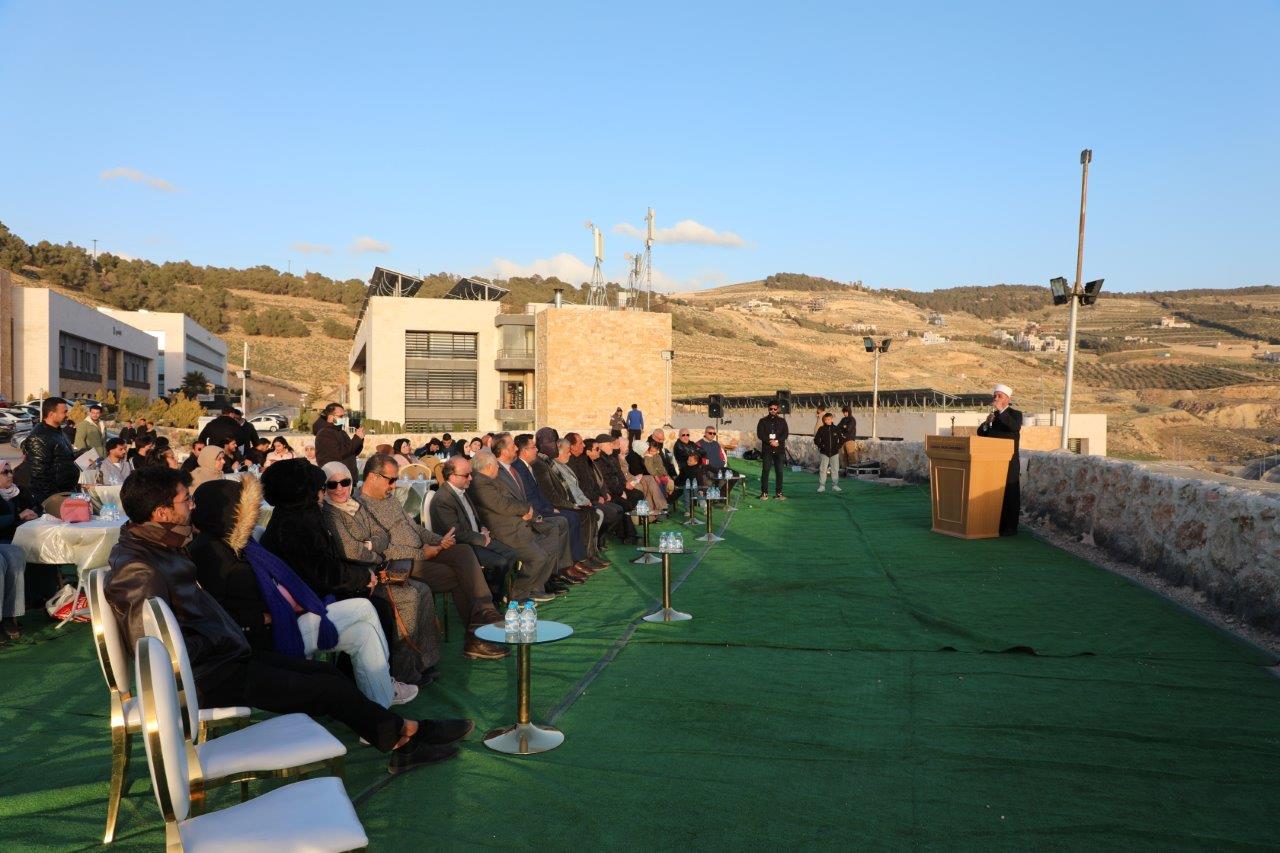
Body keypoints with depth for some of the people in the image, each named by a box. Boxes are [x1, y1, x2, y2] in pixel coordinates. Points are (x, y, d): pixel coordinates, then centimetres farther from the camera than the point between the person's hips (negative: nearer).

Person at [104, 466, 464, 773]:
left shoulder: (157, 547, 7)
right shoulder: (139, 570, -25)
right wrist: (215, 639, -16)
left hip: (224, 658, 10)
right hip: (209, 677, -10)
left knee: (327, 673, 8)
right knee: (330, 689, -3)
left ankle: (399, 743, 13)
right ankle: (405, 732, 15)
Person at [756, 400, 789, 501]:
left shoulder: (782, 421, 10)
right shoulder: (763, 421, 7)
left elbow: (785, 434, 1)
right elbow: (760, 434, -3)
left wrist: (777, 441, -15)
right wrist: (770, 441, -15)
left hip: (779, 450, 1)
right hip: (766, 450, -1)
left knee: (779, 472, -1)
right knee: (765, 471, -4)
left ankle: (779, 493, 5)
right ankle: (764, 492, 1)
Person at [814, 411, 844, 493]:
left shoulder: (836, 429, 2)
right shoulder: (821, 429, -1)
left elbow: (842, 439, 9)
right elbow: (816, 439, 4)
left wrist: (838, 446, -1)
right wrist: (820, 446, -5)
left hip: (834, 453, 1)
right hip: (824, 453, -1)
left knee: (835, 469, 3)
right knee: (822, 469, -2)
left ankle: (835, 485, 11)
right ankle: (822, 486, 3)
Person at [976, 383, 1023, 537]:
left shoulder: (1015, 414, 0)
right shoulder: (993, 415, 17)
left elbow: (1015, 427, -22)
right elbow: (980, 433, 13)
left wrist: (1000, 411, -23)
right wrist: (986, 423, -7)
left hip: (1009, 462, -6)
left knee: (1009, 495, -4)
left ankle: (1010, 527, -1)